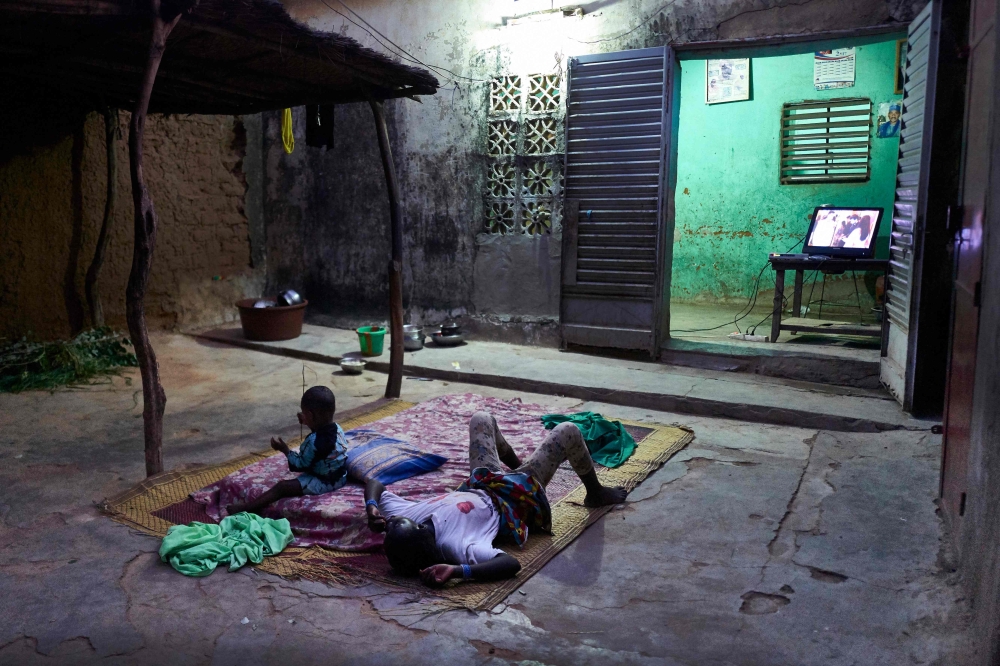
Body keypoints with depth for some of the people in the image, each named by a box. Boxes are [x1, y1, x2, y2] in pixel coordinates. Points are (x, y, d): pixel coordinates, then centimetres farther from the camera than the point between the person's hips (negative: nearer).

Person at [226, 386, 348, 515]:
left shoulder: (313, 441, -28)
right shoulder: (337, 428, -4)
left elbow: (300, 465, -17)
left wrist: (285, 449, -7)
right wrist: (309, 424, 13)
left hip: (324, 483, -9)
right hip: (340, 477, 9)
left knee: (282, 487, -14)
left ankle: (245, 507, -13)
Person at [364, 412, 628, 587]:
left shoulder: (406, 516, -28)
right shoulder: (454, 543, -45)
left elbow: (375, 485, -13)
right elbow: (512, 563, -54)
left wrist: (371, 508, -33)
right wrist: (457, 570, -64)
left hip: (480, 486, 6)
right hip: (517, 498, -6)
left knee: (481, 418, 25)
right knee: (568, 431, 1)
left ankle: (515, 464, 57)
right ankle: (595, 493, 34)